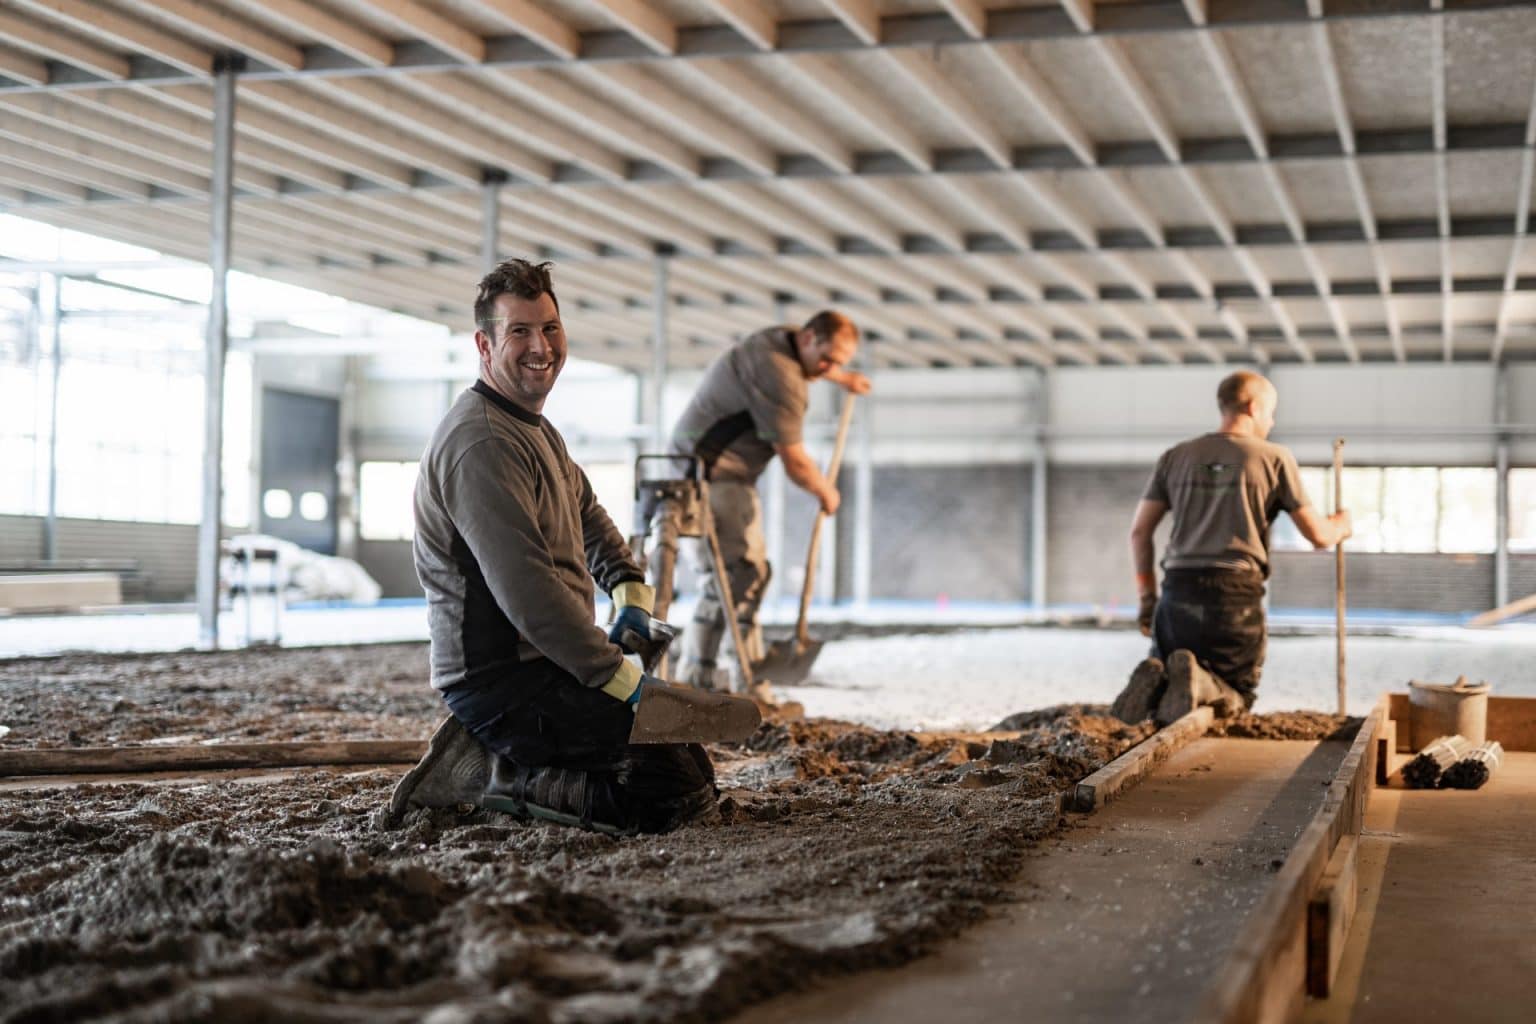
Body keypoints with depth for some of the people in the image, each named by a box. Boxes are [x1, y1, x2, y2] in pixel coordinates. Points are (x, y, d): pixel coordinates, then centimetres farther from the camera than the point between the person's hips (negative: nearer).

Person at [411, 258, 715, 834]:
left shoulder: (536, 430, 17)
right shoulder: (483, 445, -19)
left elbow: (586, 513, 31)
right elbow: (527, 593, -26)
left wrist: (630, 596, 13)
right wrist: (620, 678, -21)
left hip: (539, 662, 10)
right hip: (505, 684, -10)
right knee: (683, 790, -16)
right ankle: (518, 783, -6)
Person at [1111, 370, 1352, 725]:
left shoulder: (1176, 456, 13)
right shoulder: (1275, 457, 3)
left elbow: (1139, 531, 9)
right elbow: (1317, 535, 4)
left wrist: (1147, 596, 17)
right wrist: (1339, 526, 27)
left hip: (1178, 591, 3)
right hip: (1237, 595, -3)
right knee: (1235, 699, 13)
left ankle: (1155, 680, -18)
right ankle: (1198, 682, -22)